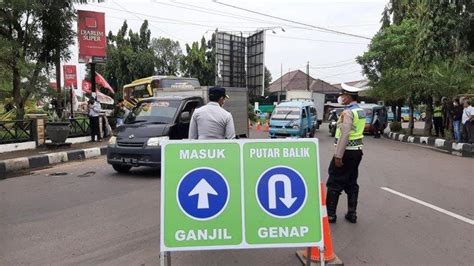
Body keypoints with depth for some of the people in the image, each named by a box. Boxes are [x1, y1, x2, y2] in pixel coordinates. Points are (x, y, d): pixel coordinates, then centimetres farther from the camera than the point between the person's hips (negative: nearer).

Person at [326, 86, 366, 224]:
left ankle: (330, 214, 5)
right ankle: (352, 214, 18)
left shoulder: (347, 112, -16)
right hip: (357, 150, 9)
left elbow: (344, 135, -22)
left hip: (346, 151, -9)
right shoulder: (361, 111, 12)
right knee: (352, 184, 14)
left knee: (334, 183, 0)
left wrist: (338, 156, -22)